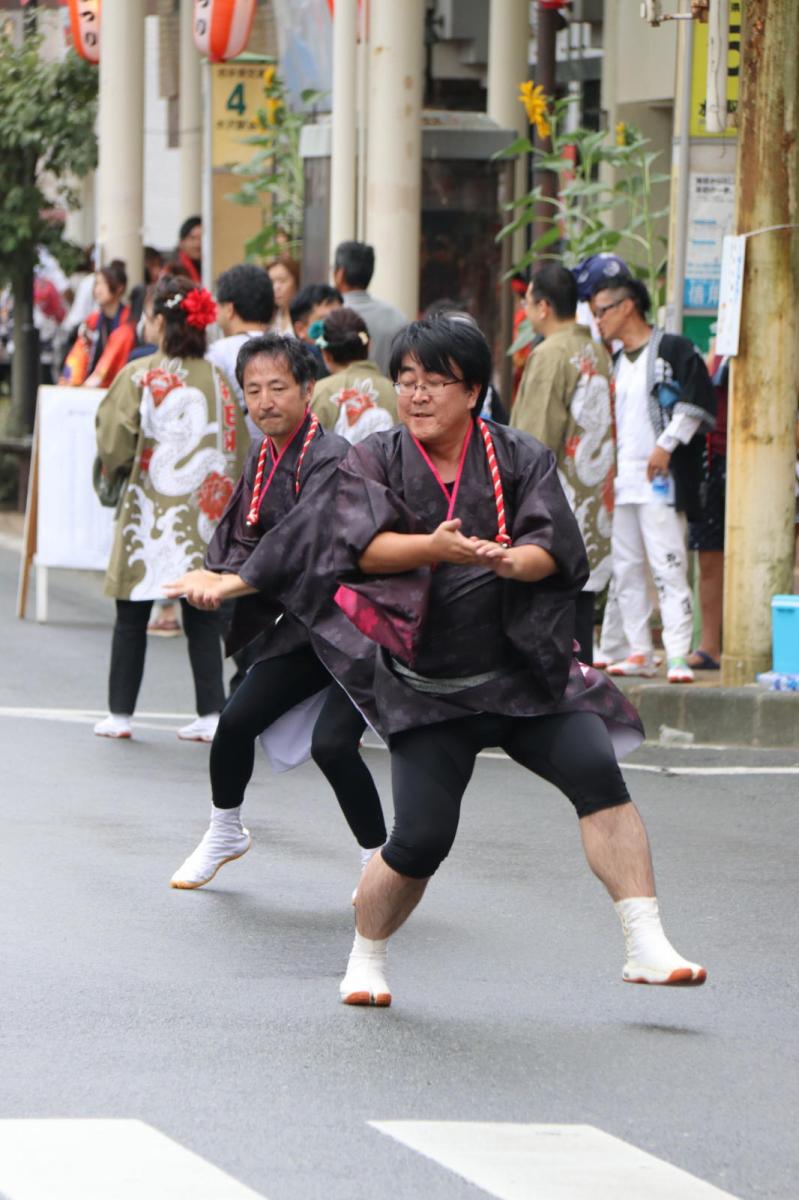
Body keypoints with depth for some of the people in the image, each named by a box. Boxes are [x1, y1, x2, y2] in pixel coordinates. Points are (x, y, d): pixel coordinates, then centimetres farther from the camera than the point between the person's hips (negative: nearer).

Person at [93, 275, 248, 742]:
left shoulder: (139, 376, -8)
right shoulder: (218, 380, 3)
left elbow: (114, 445, -6)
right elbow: (239, 450, 6)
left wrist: (113, 477, 14)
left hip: (150, 509, -3)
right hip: (204, 512, 3)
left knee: (132, 615, 6)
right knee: (201, 616, 6)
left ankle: (120, 712, 9)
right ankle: (213, 714, 0)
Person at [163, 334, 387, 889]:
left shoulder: (331, 458, -20)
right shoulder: (263, 459, 6)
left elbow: (303, 534, -32)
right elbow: (242, 535, 8)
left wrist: (231, 583, -36)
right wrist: (215, 575, -14)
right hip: (305, 624, 8)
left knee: (332, 743, -21)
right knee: (236, 722, 2)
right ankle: (225, 833, 28)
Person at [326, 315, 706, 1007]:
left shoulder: (520, 459, 4)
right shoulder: (375, 461, 3)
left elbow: (557, 548, -9)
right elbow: (363, 545, -14)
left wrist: (510, 560, -31)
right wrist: (434, 547, -33)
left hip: (525, 673, 1)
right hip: (427, 685, -1)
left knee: (597, 772, -22)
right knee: (420, 839, -8)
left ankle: (646, 946, -20)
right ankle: (367, 958, 20)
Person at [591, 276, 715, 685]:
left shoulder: (674, 350, -3)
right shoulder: (615, 364, 20)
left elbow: (697, 402, -11)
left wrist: (667, 444, -15)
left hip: (660, 481, -8)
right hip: (621, 481, 8)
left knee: (668, 566, -13)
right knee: (625, 570, 7)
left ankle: (678, 655, -16)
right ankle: (639, 652, 12)